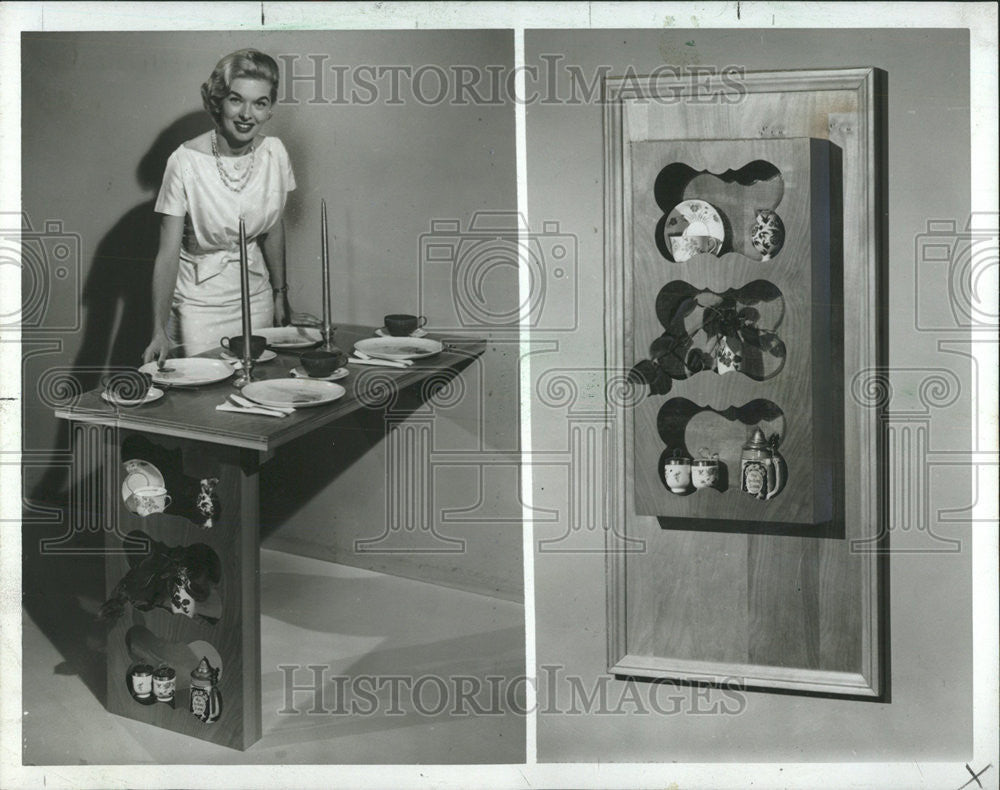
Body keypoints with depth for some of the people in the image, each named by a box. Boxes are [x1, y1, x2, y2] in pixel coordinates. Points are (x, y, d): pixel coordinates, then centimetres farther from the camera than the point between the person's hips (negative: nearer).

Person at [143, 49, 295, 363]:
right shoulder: (185, 161, -18)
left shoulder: (274, 152, -5)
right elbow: (168, 253, -17)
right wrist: (160, 332, -24)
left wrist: (280, 293, 14)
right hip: (199, 303, -4)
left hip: (255, 297, 4)